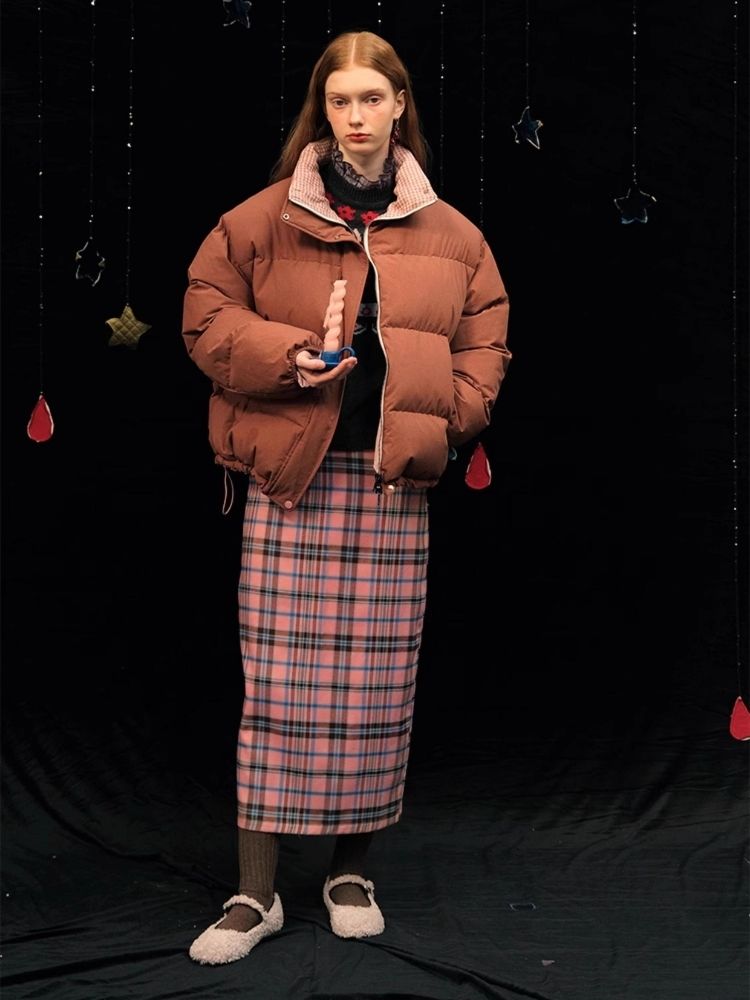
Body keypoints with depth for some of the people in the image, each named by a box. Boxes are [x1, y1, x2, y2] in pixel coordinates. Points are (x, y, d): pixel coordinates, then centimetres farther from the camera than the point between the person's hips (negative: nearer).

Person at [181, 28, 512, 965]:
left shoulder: (449, 234, 9)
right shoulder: (266, 217, 3)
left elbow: (484, 343, 13)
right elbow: (207, 312, 3)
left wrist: (447, 416, -3)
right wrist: (289, 357, -12)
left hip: (392, 482, 2)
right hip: (290, 475, -2)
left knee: (376, 683, 5)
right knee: (277, 680, -1)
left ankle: (351, 871, 23)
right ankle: (256, 893, 10)